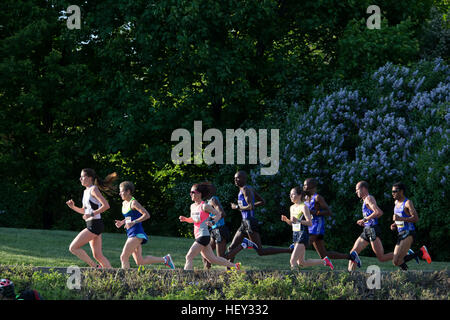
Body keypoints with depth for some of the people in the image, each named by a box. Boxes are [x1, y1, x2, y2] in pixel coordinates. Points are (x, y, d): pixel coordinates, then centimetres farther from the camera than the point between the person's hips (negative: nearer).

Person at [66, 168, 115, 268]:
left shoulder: (94, 190, -10)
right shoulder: (86, 191, 17)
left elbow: (106, 205, -19)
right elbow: (84, 211, 26)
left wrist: (92, 214, -21)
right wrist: (73, 207, 10)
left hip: (95, 225, -9)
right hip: (90, 225, 9)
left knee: (73, 248, -10)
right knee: (98, 255, 8)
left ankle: (95, 267, -9)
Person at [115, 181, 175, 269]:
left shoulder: (133, 203, -12)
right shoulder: (124, 203, 15)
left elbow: (146, 215, -18)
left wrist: (133, 222, -23)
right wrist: (122, 222, 11)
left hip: (137, 234, -9)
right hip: (131, 234, 9)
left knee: (124, 257, -15)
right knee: (140, 262, 9)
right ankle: (165, 259, 20)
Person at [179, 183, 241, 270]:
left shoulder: (204, 206, -11)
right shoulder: (192, 206, 12)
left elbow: (218, 214, -6)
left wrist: (213, 222, -23)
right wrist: (185, 219, 6)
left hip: (203, 236, -9)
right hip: (198, 236, 9)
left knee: (189, 257, -14)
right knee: (212, 259, 15)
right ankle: (233, 265, 28)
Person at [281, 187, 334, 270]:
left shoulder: (303, 207, -11)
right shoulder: (292, 208, 12)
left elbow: (310, 223, -16)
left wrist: (298, 220, -28)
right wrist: (286, 219, 3)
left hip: (303, 235, -9)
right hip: (295, 235, 9)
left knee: (293, 260, -16)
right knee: (301, 263, 13)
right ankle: (324, 261, 28)